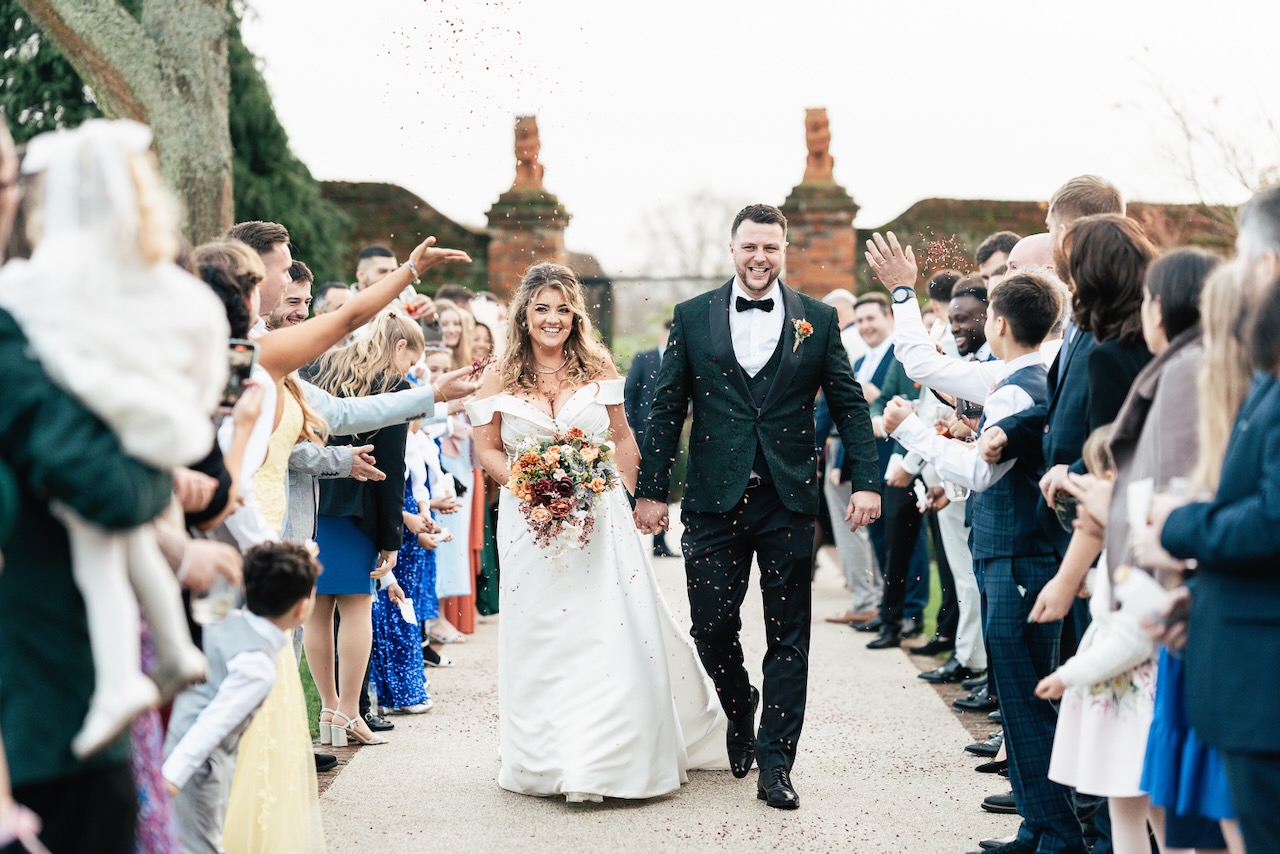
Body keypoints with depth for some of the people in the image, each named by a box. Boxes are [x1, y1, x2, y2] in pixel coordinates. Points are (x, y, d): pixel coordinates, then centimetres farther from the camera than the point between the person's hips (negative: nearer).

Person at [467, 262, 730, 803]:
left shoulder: (598, 368, 5)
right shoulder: (501, 378, 3)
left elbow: (621, 437, 10)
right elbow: (488, 450, 4)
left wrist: (622, 490, -2)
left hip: (599, 516, 0)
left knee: (614, 632, -3)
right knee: (542, 636, 2)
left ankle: (615, 757, 8)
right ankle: (548, 761, 12)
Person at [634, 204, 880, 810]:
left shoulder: (818, 320, 5)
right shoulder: (692, 317, 5)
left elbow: (850, 406, 5)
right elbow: (666, 410, 6)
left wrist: (866, 480, -6)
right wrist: (650, 490, 2)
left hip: (789, 501, 0)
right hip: (714, 501, 0)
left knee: (788, 637, 3)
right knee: (711, 627, 1)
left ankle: (775, 765, 10)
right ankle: (739, 712, 31)